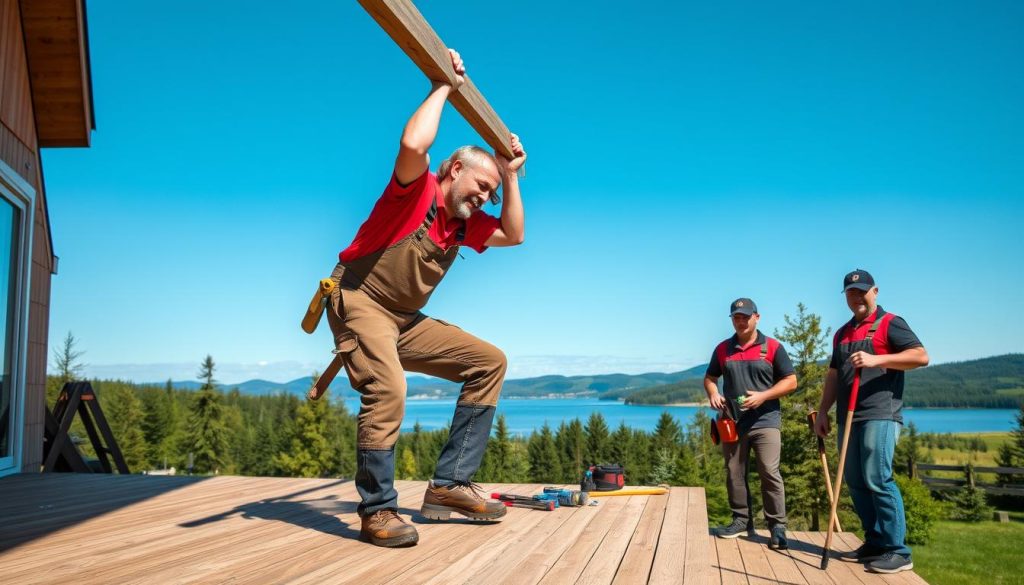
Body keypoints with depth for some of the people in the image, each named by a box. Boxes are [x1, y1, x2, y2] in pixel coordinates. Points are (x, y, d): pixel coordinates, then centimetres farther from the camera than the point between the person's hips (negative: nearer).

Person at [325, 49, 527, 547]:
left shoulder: (465, 223, 14)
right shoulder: (419, 189, -9)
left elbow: (514, 236, 15)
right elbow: (414, 143, -30)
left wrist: (510, 176, 15)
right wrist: (444, 87, -16)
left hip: (405, 322, 9)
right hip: (359, 303, -8)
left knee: (489, 362, 3)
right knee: (387, 389, -33)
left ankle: (449, 484, -1)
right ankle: (377, 511, -15)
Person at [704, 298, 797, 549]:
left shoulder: (772, 347, 0)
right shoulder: (722, 349, 10)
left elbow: (790, 381, -1)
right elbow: (710, 377, 20)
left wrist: (763, 396, -15)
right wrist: (713, 394, -3)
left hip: (765, 422, -4)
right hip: (732, 422, 4)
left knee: (769, 473, -9)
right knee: (734, 473, 8)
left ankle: (777, 526, -2)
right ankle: (741, 519, 21)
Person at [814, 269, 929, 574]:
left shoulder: (889, 324, 0)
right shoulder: (842, 333, 21)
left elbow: (921, 355, -13)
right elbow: (834, 375, 23)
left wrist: (877, 359, -22)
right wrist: (823, 412, 16)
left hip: (880, 415, -7)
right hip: (849, 417, 7)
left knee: (877, 479, -12)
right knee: (855, 482, 8)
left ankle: (898, 550, -5)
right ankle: (875, 543, 17)